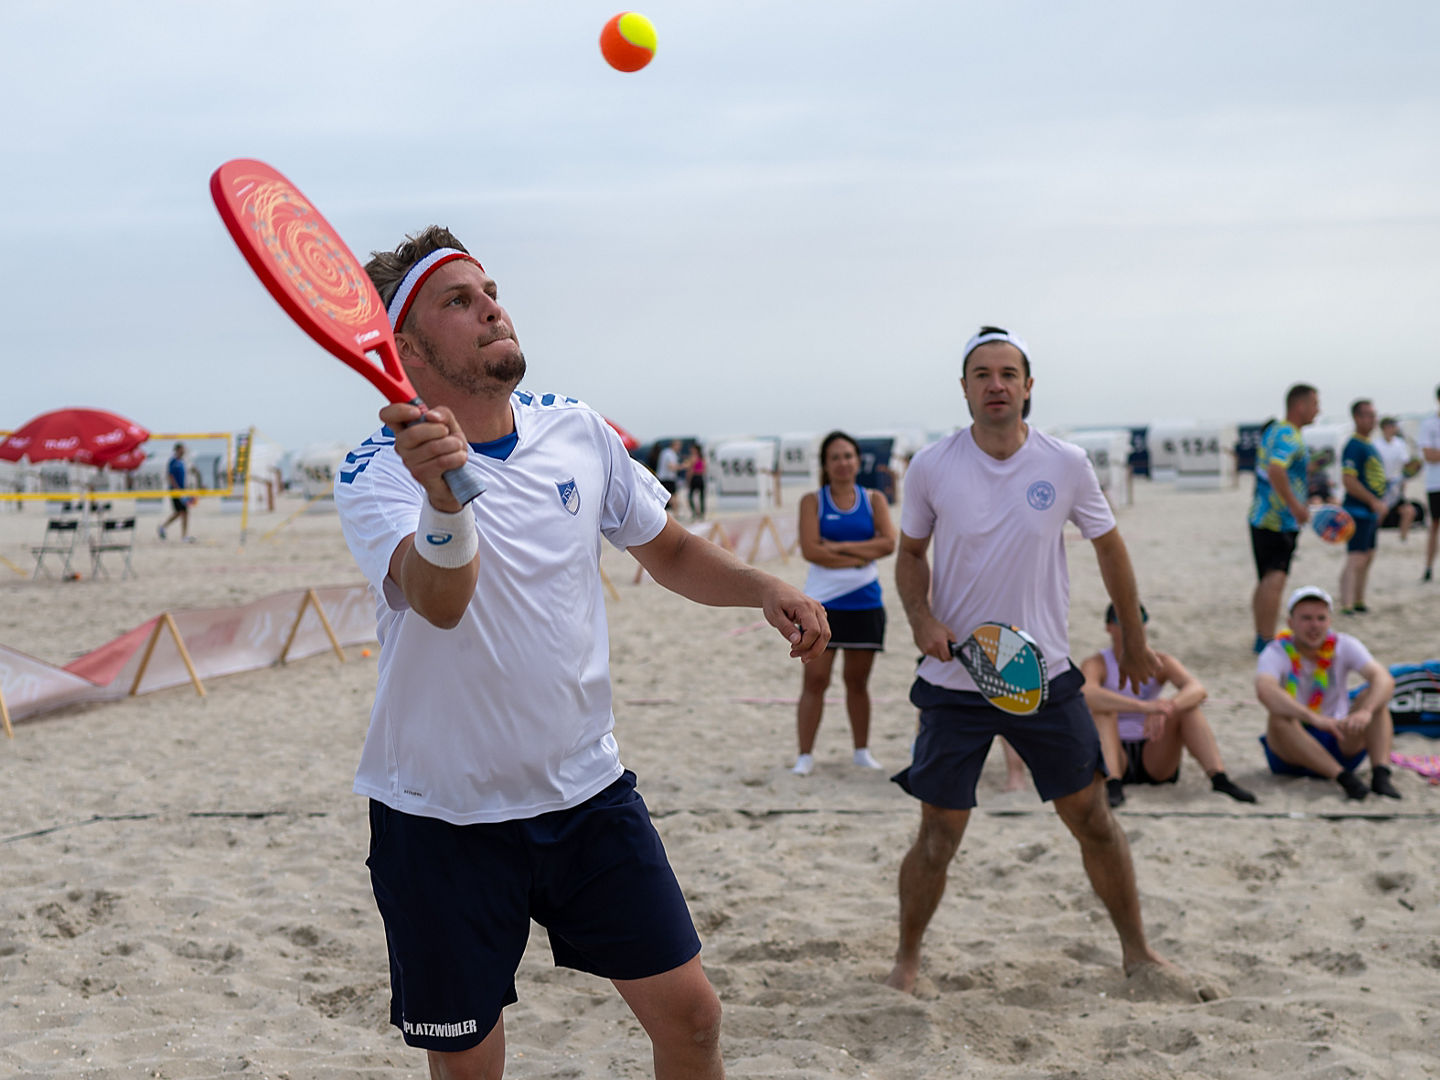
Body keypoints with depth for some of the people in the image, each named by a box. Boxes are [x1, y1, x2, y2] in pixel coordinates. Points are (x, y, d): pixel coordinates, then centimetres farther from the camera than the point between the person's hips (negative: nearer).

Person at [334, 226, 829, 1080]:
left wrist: (764, 589, -4)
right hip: (442, 817, -3)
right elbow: (441, 600, -35)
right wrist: (445, 495, -56)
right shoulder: (379, 471, -15)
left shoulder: (579, 432, 0)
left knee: (688, 1011, 2)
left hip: (589, 791, 4)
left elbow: (669, 549, 15)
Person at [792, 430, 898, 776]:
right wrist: (860, 556, -11)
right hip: (823, 601, -2)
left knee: (858, 680, 11)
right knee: (815, 679, -5)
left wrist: (840, 546, -13)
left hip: (865, 603, 2)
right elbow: (810, 550, -11)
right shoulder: (813, 501, 1)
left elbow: (888, 543, -7)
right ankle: (805, 755, 0)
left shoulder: (873, 500, 7)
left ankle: (862, 750, 23)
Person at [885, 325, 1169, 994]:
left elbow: (1109, 546, 10)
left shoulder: (1066, 466, -5)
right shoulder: (931, 468, -6)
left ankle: (1137, 951, 25)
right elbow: (911, 554, 8)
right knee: (938, 835, 1)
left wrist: (1134, 639, 16)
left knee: (1093, 819, 7)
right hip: (953, 681, -1)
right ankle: (906, 960, 22)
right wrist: (922, 618, -11)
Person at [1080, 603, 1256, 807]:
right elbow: (1088, 695, -31)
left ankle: (1218, 777, -34)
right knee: (1103, 706, -26)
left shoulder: (1160, 663, 4)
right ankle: (1113, 784, -42)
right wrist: (1144, 707, -43)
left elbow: (1198, 689, -17)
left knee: (1186, 705, -17)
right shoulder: (1096, 664, -5)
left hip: (1154, 762, 2)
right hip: (1112, 759, -2)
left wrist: (1164, 708, -38)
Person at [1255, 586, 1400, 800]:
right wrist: (1314, 718, -51)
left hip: (1340, 744, 2)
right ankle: (1344, 778, -39)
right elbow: (1265, 691, -37)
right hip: (1293, 755, -2)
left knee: (1375, 699, -19)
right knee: (1278, 718, -33)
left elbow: (1384, 678, -22)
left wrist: (1365, 711, -45)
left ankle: (1381, 774, -35)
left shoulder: (1344, 646, -5)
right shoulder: (1277, 653, -14)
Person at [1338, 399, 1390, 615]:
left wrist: (1380, 506, 20)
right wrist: (1374, 502, -20)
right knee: (1356, 560, -15)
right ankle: (1346, 606, -19)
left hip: (1371, 512, 10)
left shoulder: (1370, 445, 16)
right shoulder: (1354, 446, -14)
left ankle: (1358, 602, 25)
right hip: (1357, 511, -10)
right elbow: (1348, 481, -22)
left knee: (1368, 557, 15)